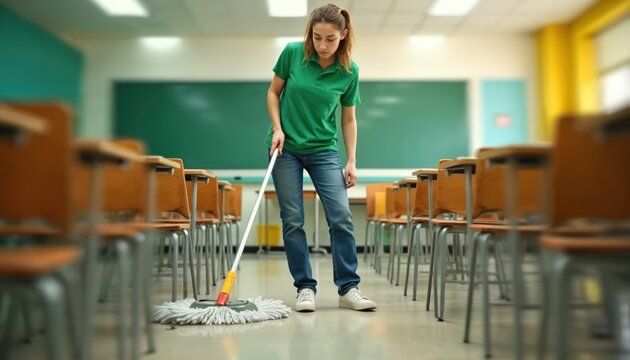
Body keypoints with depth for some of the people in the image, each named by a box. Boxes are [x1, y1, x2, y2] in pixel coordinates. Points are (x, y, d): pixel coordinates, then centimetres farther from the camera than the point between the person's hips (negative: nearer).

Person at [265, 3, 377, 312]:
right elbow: (273, 92, 4)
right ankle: (305, 288, 9)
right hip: (286, 147, 0)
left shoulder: (349, 71, -5)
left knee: (341, 217, -8)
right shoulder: (292, 53, -8)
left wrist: (351, 161, -3)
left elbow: (349, 119, 3)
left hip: (323, 150, 1)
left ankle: (348, 289, 2)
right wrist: (277, 128, -10)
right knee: (293, 220, -1)